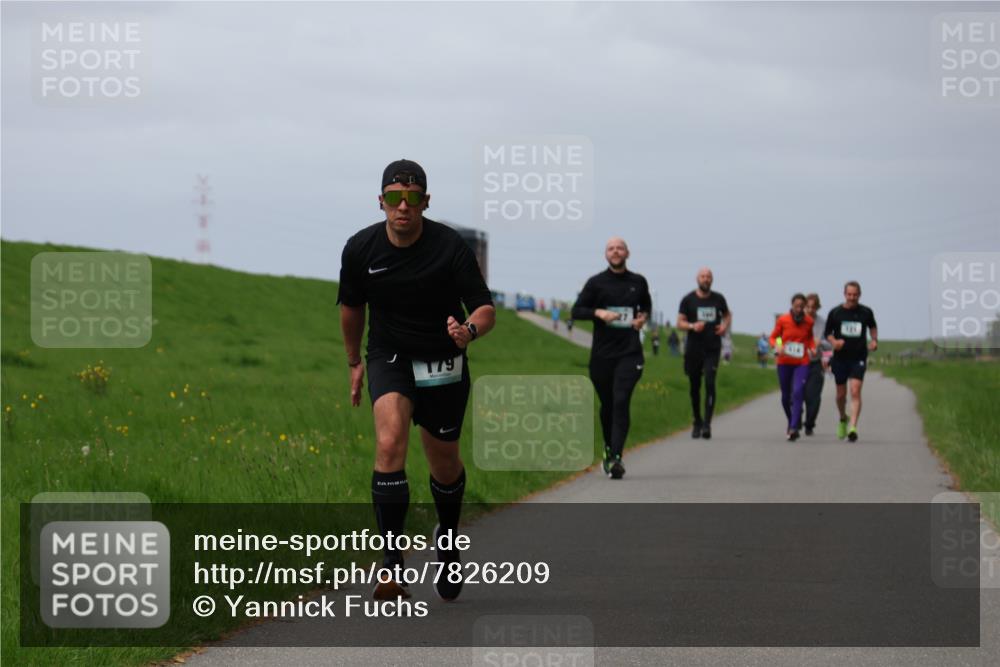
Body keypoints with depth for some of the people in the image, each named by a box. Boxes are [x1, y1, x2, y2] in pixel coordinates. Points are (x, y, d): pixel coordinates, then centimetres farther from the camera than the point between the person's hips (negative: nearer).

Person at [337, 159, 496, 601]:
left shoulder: (450, 247, -16)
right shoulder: (361, 248, -8)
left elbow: (485, 308, -17)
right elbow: (352, 306, 10)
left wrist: (469, 330, -39)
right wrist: (354, 362, 19)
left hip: (444, 363, 0)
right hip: (389, 358, 0)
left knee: (444, 462, 10)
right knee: (390, 443, -23)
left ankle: (447, 536, 42)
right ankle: (391, 562, -24)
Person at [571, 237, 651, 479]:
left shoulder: (638, 282, 9)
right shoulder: (596, 283, 2)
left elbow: (646, 304, 27)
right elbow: (576, 310, 1)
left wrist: (643, 317, 6)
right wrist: (599, 312, -16)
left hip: (629, 353, -1)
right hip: (602, 353, 1)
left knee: (621, 402, -15)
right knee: (607, 405, 10)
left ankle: (616, 457, -22)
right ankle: (608, 448, 33)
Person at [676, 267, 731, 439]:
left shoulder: (718, 299, 6)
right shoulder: (688, 300, 1)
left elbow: (727, 314, 23)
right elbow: (680, 323, 1)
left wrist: (725, 326, 1)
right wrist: (692, 326, -20)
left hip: (712, 349, 0)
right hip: (693, 349, 0)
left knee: (710, 383, -15)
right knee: (695, 387, 7)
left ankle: (707, 424, -18)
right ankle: (697, 422, 23)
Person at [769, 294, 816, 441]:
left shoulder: (809, 321, -1)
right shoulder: (782, 320, -5)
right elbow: (773, 337, 5)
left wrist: (812, 347, -2)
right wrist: (777, 346, -16)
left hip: (802, 363, -1)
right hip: (784, 362, 1)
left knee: (798, 393, -18)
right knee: (786, 396, 10)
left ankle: (794, 428, -23)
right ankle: (791, 421, 38)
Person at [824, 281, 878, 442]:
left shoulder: (866, 312, 0)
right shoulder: (835, 313, -2)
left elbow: (873, 326, 20)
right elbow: (827, 332, 7)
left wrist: (874, 340, 2)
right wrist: (834, 341, -14)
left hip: (858, 358, -1)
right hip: (840, 358, 1)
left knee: (855, 392, -16)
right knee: (841, 394, 11)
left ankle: (853, 428, -22)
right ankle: (843, 418, 40)